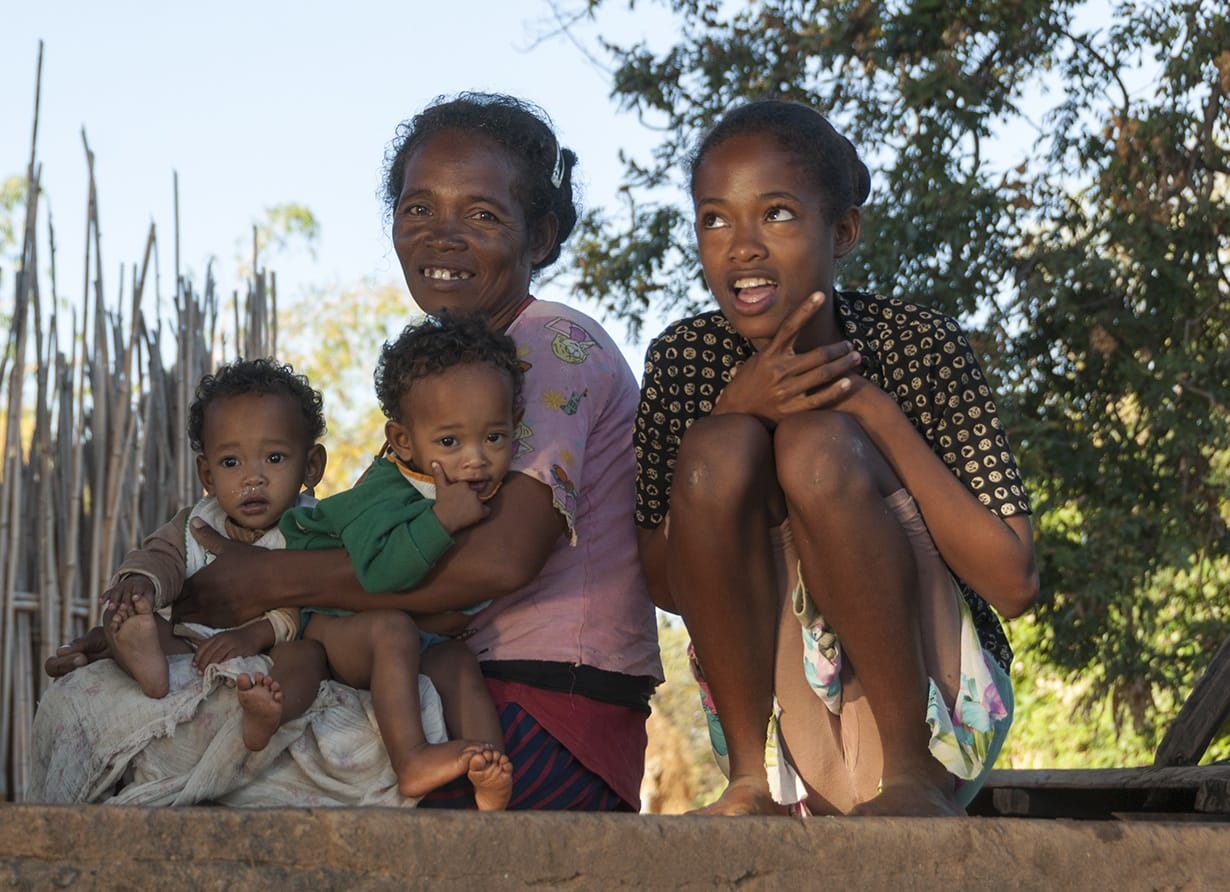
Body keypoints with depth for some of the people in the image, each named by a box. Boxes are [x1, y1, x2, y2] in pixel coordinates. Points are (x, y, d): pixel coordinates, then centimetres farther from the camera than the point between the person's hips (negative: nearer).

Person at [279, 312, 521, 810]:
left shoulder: (492, 498, -2)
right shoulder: (388, 493, -24)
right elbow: (378, 571, -41)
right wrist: (443, 520, -45)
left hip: (425, 640, 6)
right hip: (333, 624, -6)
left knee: (456, 662, -23)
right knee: (391, 630, -35)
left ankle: (489, 785, -34)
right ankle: (411, 761, -38)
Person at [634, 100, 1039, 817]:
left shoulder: (920, 345, -10)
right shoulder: (683, 360, -2)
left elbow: (1014, 583, -16)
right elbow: (666, 585, -4)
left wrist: (874, 407, -19)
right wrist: (736, 409, -18)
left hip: (939, 717, -2)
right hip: (769, 707, 2)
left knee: (818, 444, -24)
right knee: (716, 451, -20)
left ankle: (914, 774, -15)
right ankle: (755, 782, -14)